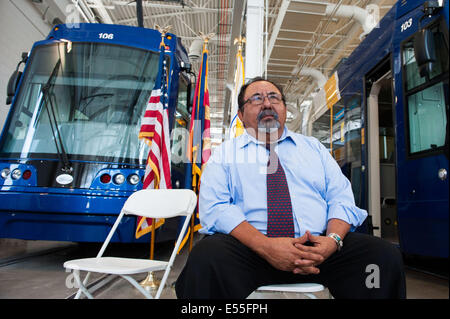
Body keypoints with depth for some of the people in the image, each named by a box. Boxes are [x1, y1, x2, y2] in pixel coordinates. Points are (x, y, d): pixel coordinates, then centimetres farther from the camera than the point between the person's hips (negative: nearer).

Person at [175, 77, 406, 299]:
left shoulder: (314, 147, 19)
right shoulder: (225, 152, 10)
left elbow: (341, 199, 10)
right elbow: (214, 208, -5)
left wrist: (333, 240, -12)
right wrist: (265, 246, -19)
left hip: (317, 246, 4)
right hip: (248, 247, -3)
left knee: (385, 255, -19)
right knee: (205, 258, -33)